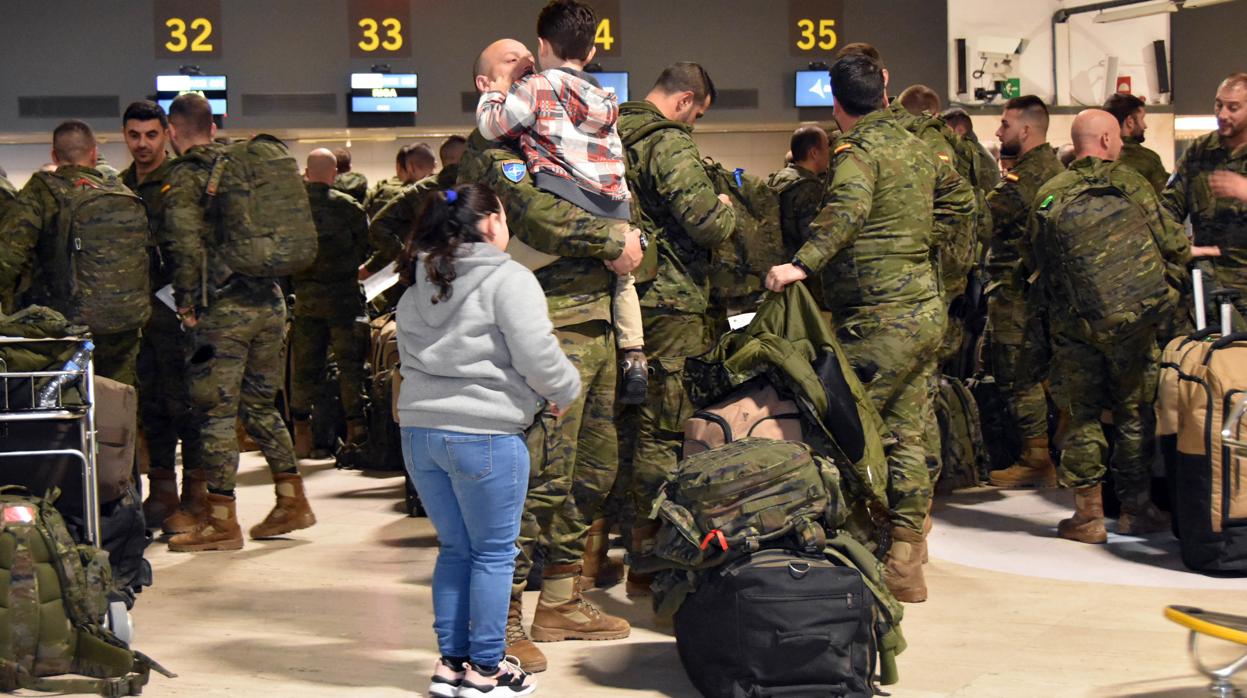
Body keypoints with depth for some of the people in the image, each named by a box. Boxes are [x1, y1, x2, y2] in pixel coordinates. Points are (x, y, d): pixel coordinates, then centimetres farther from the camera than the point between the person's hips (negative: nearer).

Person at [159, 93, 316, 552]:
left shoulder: (184, 177, -6)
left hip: (223, 308, -7)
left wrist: (186, 304, -8)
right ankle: (292, 502, 20)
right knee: (260, 405, 18)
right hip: (270, 301, 7)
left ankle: (221, 521, 2)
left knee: (216, 412, -1)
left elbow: (187, 245, -17)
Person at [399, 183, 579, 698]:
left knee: (454, 549, 17)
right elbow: (536, 356, -15)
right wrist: (565, 390, 3)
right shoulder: (508, 279, -9)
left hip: (419, 429, 7)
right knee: (494, 553, 6)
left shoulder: (416, 287, 14)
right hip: (483, 435, -7)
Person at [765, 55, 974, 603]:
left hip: (879, 318, -8)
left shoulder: (857, 151, -10)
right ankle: (905, 562, 13)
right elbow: (959, 199, 29)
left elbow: (847, 208, -31)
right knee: (907, 435, 11)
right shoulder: (915, 148, 15)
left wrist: (803, 262, -37)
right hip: (927, 310, 9)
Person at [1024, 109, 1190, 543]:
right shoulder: (1131, 184, -4)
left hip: (1073, 324, 1)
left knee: (1082, 415, 8)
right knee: (1134, 413, 11)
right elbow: (1174, 246, 0)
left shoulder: (1048, 195, 1)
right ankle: (1136, 508, 17)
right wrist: (1165, 293, 17)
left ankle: (1088, 515, 7)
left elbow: (1032, 260, 9)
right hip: (1134, 321, -1)